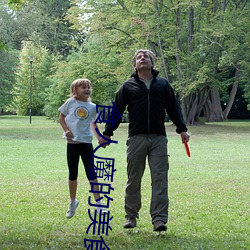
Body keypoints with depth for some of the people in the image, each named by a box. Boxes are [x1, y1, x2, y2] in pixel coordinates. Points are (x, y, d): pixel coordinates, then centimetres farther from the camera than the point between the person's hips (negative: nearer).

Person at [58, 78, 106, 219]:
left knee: (91, 173, -3)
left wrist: (100, 138, -4)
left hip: (86, 142, 0)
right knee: (72, 174, 11)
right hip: (72, 142, 0)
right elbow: (61, 117, 8)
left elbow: (94, 124, 10)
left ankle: (99, 204, -1)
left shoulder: (92, 107, 3)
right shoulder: (70, 103, -1)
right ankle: (73, 202, 28)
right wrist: (66, 130, -7)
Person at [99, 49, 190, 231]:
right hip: (136, 138, 0)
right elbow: (117, 111, 10)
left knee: (160, 178, -5)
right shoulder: (128, 86, 10)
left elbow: (173, 107, 15)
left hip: (158, 138, 1)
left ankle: (159, 219, -6)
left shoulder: (163, 84, 13)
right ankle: (131, 216, 17)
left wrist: (182, 128, 7)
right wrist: (107, 133, 7)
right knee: (133, 179, 4)